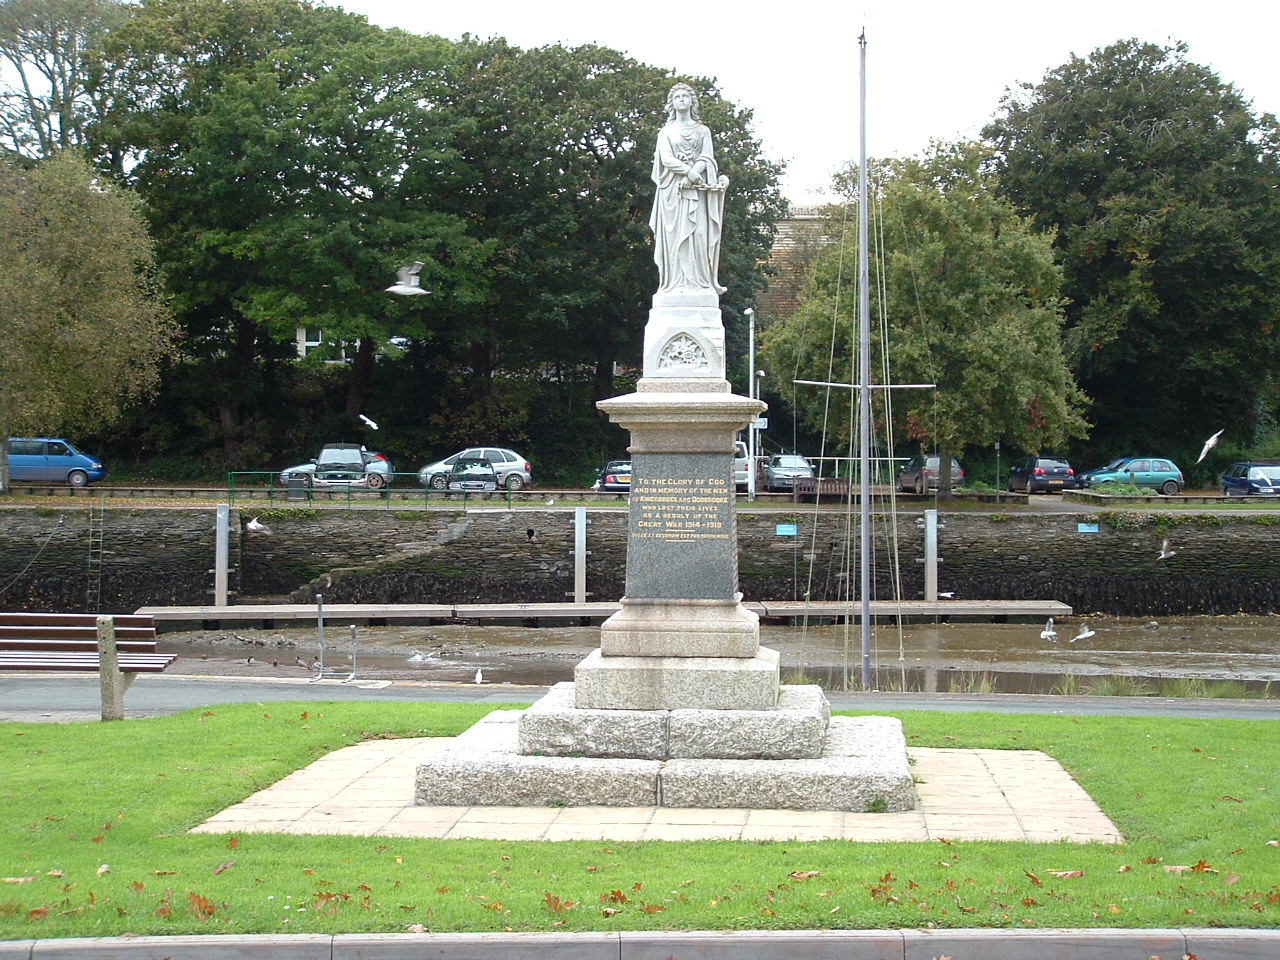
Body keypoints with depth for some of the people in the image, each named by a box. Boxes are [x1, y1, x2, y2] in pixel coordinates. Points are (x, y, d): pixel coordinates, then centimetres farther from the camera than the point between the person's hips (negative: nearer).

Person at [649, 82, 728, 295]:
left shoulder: (703, 131, 17)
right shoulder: (666, 132, 13)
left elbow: (707, 157, 4)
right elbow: (666, 159, -1)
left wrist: (693, 175, -15)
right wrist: (688, 171, -16)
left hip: (698, 189, 1)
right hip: (672, 189, -1)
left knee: (699, 234, -9)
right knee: (674, 235, -9)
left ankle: (700, 282, -13)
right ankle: (676, 283, -14)